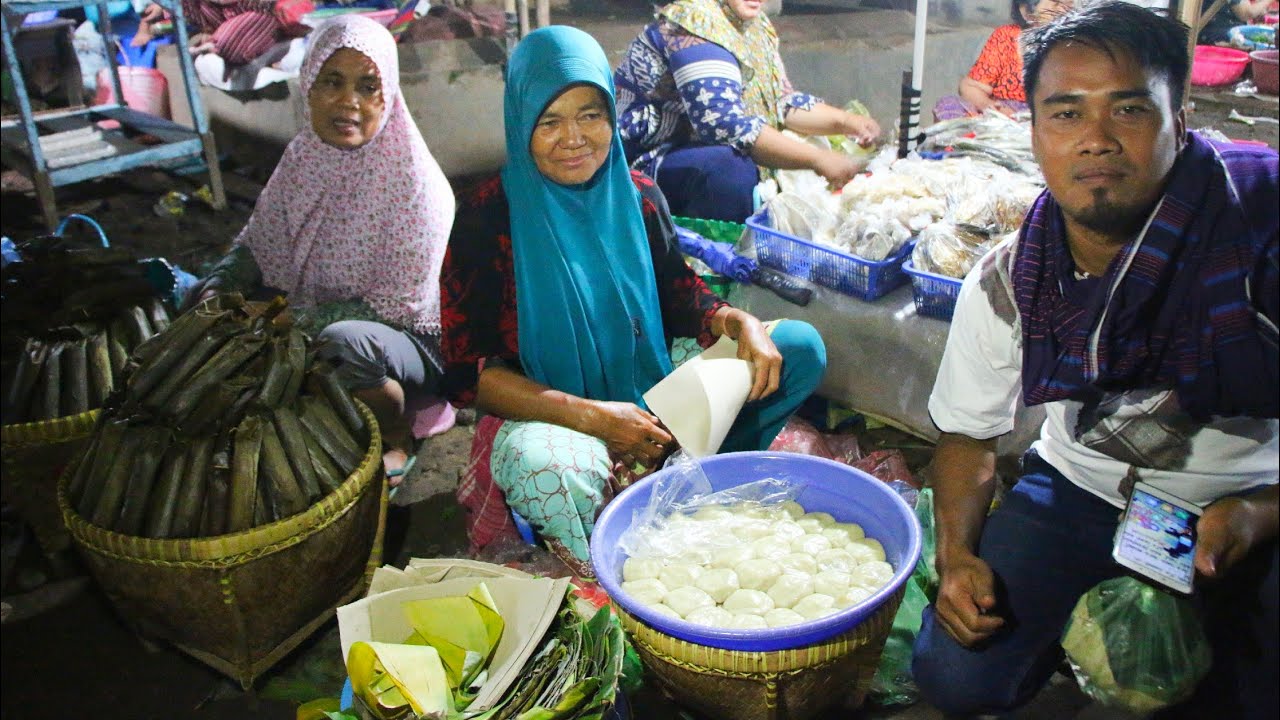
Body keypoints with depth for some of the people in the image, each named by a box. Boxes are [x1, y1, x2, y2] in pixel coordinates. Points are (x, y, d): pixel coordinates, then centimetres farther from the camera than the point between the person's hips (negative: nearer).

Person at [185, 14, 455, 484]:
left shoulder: (415, 185, -20)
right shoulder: (303, 159, -2)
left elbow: (398, 307, -21)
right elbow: (256, 243, 9)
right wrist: (220, 289, -12)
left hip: (414, 344, -6)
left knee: (344, 341, -38)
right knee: (204, 299, -1)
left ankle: (395, 443, -8)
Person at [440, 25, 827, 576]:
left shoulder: (637, 196, 2)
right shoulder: (487, 217, -11)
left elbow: (680, 295, 11)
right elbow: (466, 372, -14)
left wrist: (741, 323, -13)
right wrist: (591, 416, -24)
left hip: (652, 403, 5)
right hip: (547, 418, -4)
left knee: (800, 346, -5)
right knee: (545, 466, -40)